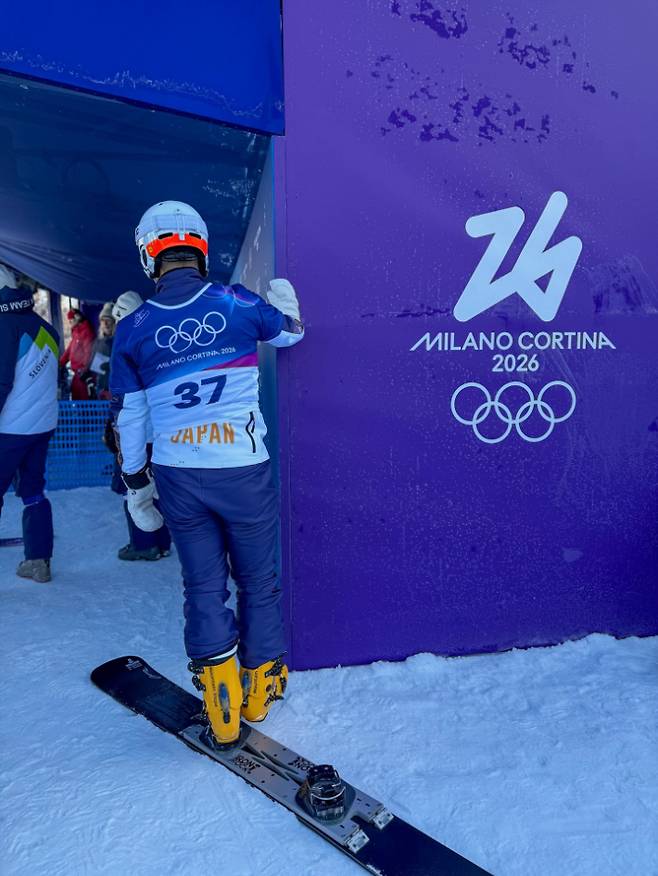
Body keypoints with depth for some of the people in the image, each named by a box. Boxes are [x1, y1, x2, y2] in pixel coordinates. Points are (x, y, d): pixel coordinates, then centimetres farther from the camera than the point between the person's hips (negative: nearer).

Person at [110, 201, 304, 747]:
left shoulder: (132, 330, 0)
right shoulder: (239, 304, -5)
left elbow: (128, 417, 5)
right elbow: (291, 333, 16)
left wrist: (136, 483, 16)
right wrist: (283, 296, 36)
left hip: (178, 476, 2)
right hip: (244, 470, -1)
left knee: (203, 585, 14)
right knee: (258, 579, 16)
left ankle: (221, 703, 20)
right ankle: (259, 687, 30)